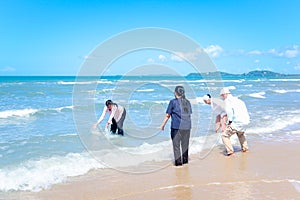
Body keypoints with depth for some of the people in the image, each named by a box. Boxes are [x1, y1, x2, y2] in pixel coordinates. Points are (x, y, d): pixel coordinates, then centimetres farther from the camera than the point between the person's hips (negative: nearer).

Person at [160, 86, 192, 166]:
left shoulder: (173, 102, -6)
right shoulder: (187, 102, 8)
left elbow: (167, 115, -3)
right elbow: (189, 114, 15)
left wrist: (163, 125, 7)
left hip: (176, 127, -5)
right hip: (187, 126, 5)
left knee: (176, 145, 4)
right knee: (185, 144, 16)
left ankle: (178, 161, 4)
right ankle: (185, 160, 24)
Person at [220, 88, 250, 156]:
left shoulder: (227, 100, 0)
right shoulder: (238, 100, 25)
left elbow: (229, 110, -19)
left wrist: (229, 121, -12)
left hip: (237, 122, -8)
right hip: (246, 121, 8)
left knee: (225, 135, 0)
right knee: (240, 134, 36)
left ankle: (230, 151, -8)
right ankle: (245, 148, 36)